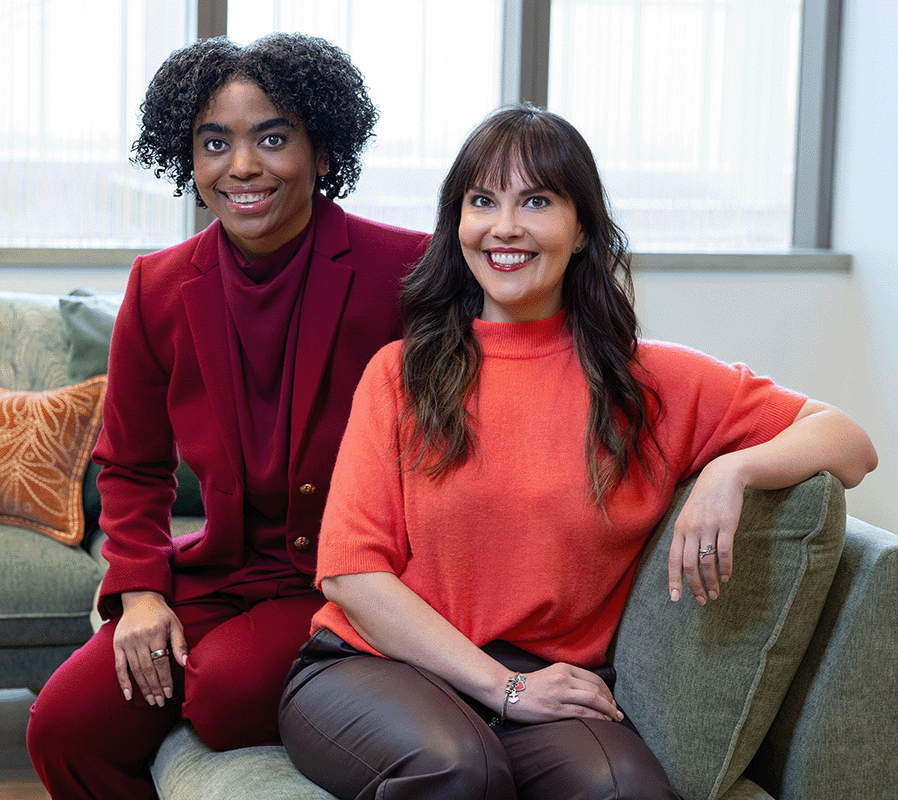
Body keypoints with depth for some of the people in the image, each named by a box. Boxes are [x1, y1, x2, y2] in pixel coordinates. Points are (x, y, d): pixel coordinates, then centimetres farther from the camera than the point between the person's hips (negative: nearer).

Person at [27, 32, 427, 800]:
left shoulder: (403, 270, -11)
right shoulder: (160, 289, 3)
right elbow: (132, 465, 15)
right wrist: (139, 588, -1)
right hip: (220, 575, 4)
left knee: (226, 688, -31)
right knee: (65, 724, -14)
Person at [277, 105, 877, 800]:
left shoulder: (649, 383, 8)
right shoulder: (402, 373, 7)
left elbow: (851, 443, 8)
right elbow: (351, 572, -2)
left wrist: (734, 470, -14)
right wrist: (504, 685, -13)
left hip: (549, 680, 1)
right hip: (375, 666, 0)